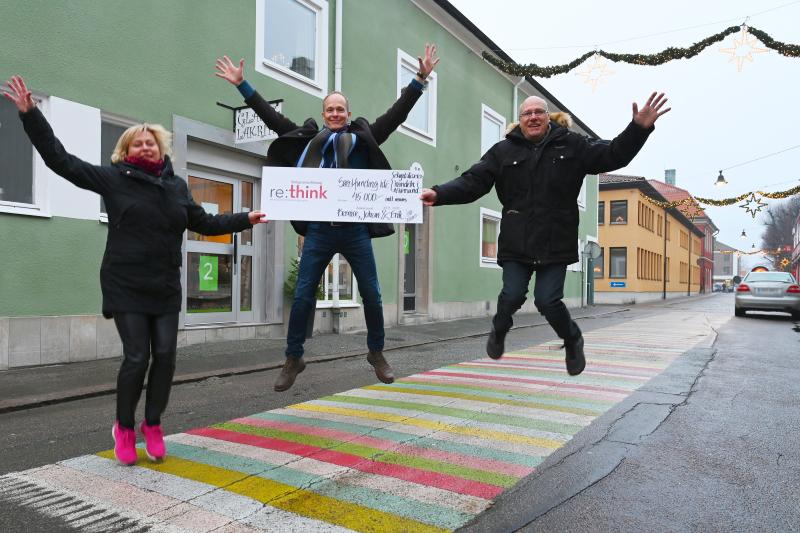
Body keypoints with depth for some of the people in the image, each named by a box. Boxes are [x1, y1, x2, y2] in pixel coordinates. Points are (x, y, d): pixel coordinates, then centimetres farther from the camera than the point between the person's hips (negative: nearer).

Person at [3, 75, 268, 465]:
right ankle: (124, 428, 18)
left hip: (166, 288, 4)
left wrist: (245, 219, 19)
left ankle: (153, 425, 19)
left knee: (165, 355, 1)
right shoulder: (113, 179, 0)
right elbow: (61, 161, -2)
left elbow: (205, 223, 19)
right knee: (136, 357, -5)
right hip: (126, 286, -4)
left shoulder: (177, 186, 11)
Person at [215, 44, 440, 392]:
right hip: (319, 230, 1)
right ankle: (293, 359, 17)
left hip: (356, 229, 0)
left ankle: (376, 354, 26)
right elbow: (273, 118, 14)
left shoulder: (364, 138, 9)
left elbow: (396, 115, 6)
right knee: (302, 298, 1)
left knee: (372, 296, 6)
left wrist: (420, 80, 2)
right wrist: (242, 85, 13)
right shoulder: (309, 137, 12)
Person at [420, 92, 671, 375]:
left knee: (548, 301, -7)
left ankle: (573, 340, 26)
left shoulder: (572, 145, 7)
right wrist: (439, 194, -17)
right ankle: (499, 331, 29)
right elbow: (473, 181, -2)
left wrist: (639, 128, -7)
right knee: (512, 295, -8)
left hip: (555, 243, 0)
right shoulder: (503, 151, 5)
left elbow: (613, 155, 8)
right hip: (516, 243, 1)